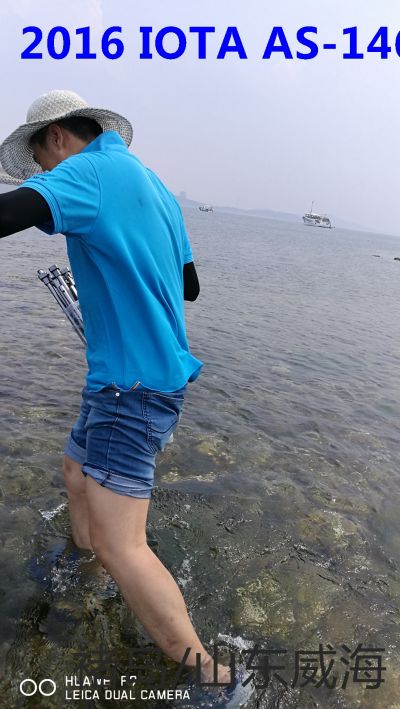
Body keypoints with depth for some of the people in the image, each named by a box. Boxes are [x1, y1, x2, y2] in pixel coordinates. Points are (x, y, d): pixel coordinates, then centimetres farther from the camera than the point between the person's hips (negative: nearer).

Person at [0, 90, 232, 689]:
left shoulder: (90, 169, -10)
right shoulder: (156, 188, 16)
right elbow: (190, 285, 21)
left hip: (134, 381, -10)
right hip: (151, 375, 10)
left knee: (118, 546, -7)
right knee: (77, 466, 26)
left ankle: (207, 675, 6)